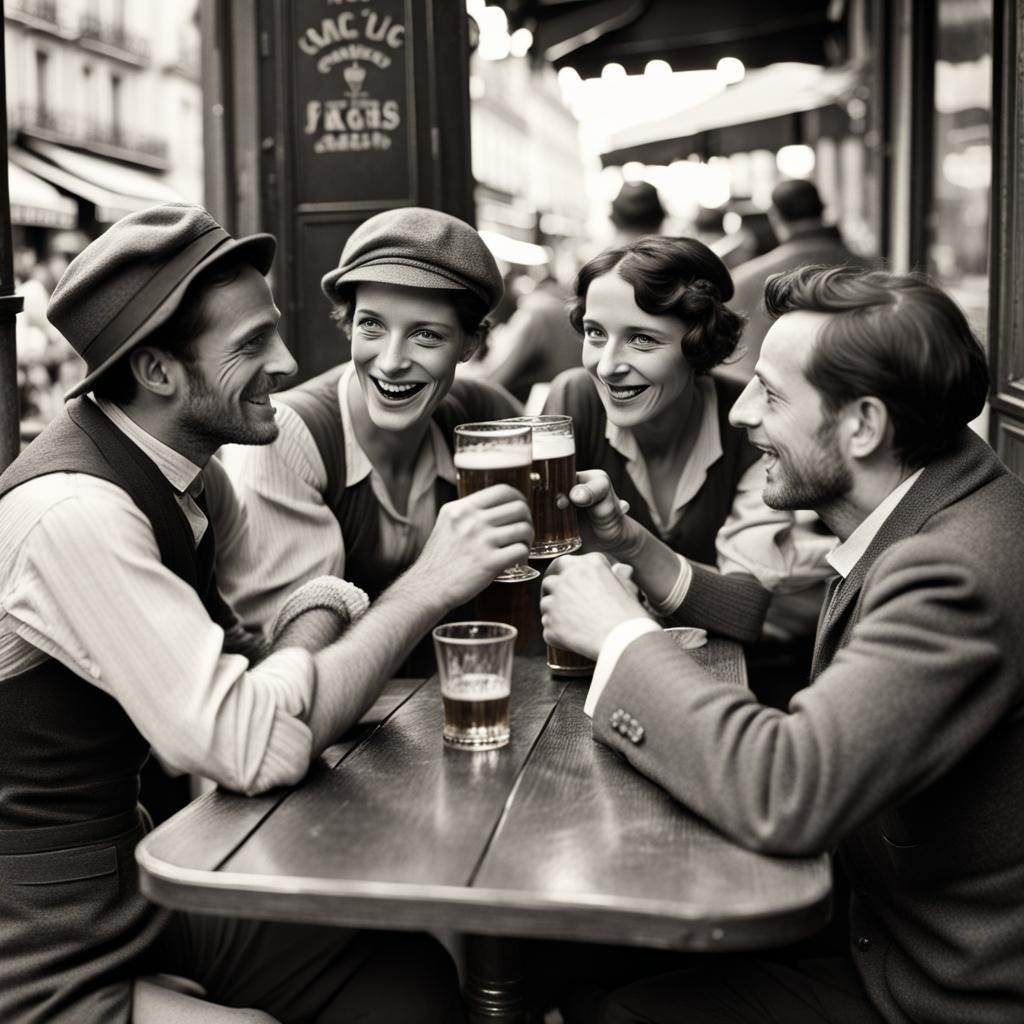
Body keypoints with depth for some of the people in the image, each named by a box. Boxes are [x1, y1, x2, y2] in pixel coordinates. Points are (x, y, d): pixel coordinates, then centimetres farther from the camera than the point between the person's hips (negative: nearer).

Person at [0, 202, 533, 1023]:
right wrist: (430, 584, -27)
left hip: (138, 866, 7)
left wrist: (291, 661, -16)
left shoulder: (194, 475, -1)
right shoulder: (74, 515, -28)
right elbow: (257, 746, -32)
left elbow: (327, 597, 6)